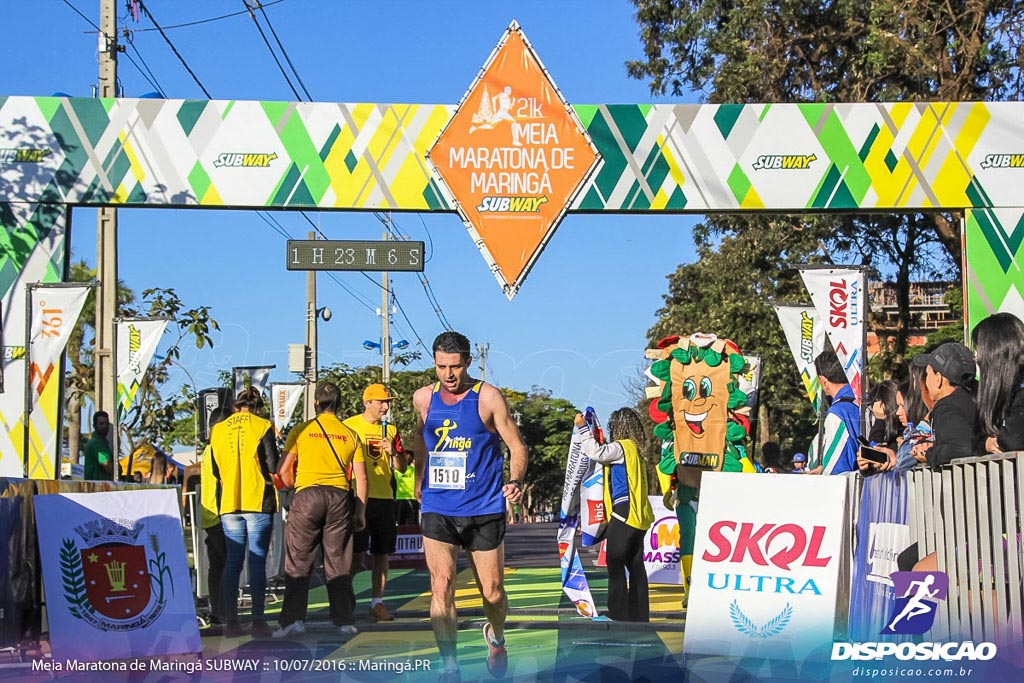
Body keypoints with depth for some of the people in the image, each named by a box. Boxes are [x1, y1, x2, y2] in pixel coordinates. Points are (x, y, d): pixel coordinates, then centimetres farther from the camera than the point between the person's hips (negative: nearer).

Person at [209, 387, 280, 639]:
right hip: (258, 502, -3)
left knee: (232, 562, 7)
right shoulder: (262, 427, -4)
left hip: (229, 503, 4)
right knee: (257, 561, -1)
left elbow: (215, 471, 13)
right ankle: (258, 620, -4)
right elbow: (273, 467, -6)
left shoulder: (217, 430, 8)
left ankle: (230, 621, 5)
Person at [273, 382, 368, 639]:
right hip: (340, 498, 2)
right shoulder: (350, 435, 11)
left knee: (298, 562, 2)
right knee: (339, 564, 7)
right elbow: (361, 478, 8)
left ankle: (293, 619, -5)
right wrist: (360, 512, 14)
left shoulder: (301, 431, 5)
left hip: (307, 495, -2)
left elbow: (283, 471, 3)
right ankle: (345, 621, 8)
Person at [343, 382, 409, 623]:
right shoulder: (349, 426, 1)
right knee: (358, 556, -8)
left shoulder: (390, 430, 13)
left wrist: (393, 452, -6)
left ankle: (377, 603, 12)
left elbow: (403, 467, 13)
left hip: (384, 498, 4)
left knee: (381, 555, 5)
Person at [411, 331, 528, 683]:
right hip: (438, 509, 2)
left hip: (484, 510, -2)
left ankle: (495, 637, 39)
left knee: (493, 593, 6)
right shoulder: (423, 398, 4)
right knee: (441, 588, -10)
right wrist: (419, 478, 26)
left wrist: (515, 481, -22)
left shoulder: (488, 397, -7)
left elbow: (516, 446, -5)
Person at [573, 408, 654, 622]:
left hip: (624, 514, -9)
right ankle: (639, 614, 13)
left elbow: (596, 452, -21)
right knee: (635, 566, 10)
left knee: (615, 564, -3)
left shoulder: (623, 447, -9)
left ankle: (619, 613, -4)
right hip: (638, 516, 9)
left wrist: (582, 428, -12)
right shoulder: (636, 450, 17)